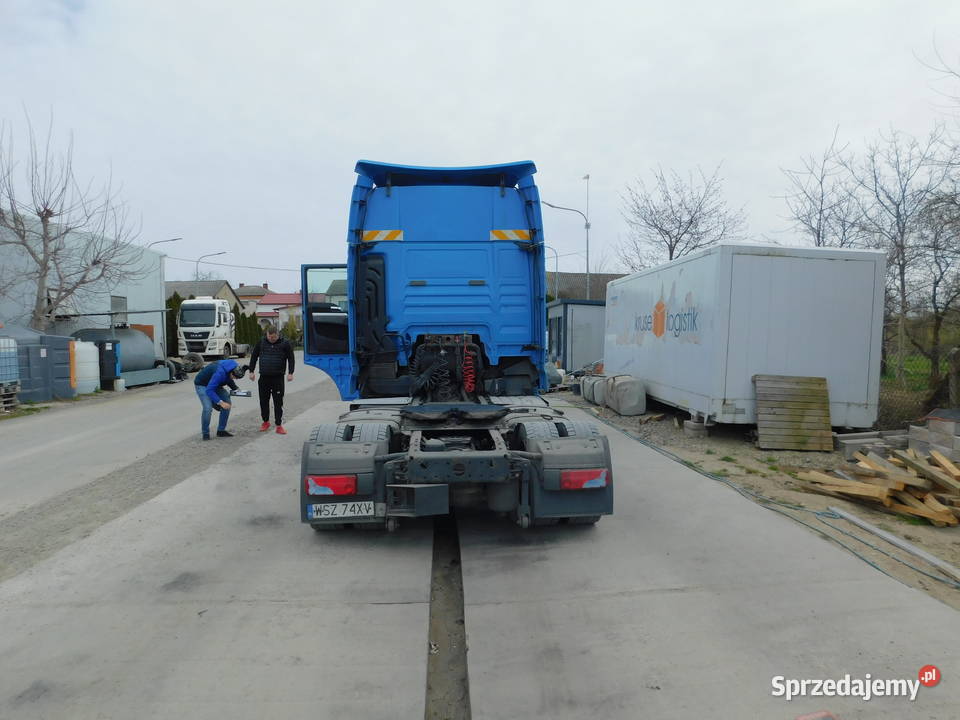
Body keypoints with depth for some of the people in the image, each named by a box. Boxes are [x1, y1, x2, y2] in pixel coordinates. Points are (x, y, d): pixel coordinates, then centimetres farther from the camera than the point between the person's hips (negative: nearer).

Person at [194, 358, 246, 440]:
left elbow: (228, 379, 7)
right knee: (208, 408, -24)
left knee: (227, 402, -4)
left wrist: (235, 388, -9)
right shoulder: (220, 372, -40)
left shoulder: (233, 367, -15)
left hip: (214, 384, 8)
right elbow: (209, 390, -38)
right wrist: (220, 402, -41)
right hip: (202, 384, -8)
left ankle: (221, 430, 7)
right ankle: (205, 433, -3)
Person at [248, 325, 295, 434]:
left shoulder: (285, 343, -2)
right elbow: (254, 356, 12)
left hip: (278, 378, -3)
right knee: (263, 401, 10)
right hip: (264, 377, 3)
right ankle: (265, 421, 27)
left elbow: (291, 358, 0)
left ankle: (279, 425, 4)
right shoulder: (261, 342, 4)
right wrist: (251, 371, 8)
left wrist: (290, 373, -7)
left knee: (278, 402, -2)